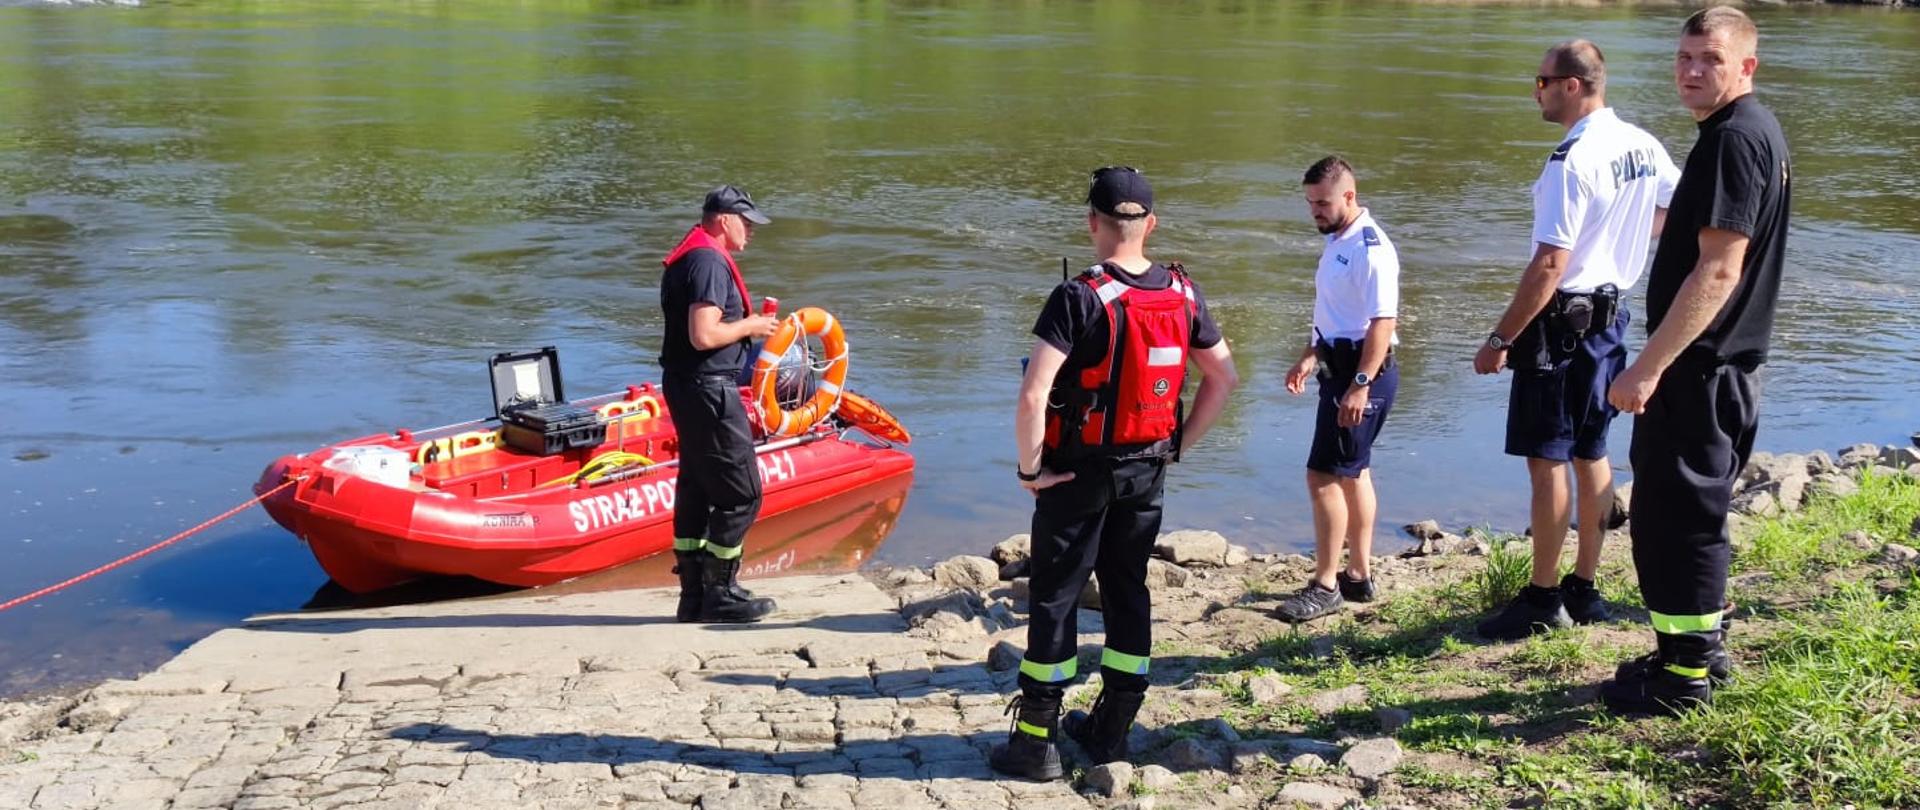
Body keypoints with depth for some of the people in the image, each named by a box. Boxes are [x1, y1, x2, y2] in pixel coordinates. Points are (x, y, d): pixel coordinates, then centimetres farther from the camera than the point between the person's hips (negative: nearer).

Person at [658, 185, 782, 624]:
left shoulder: (687, 259, 16)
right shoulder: (710, 261, -17)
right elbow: (703, 335, -26)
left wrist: (748, 322, 12)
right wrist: (748, 327, -11)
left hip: (686, 386, 11)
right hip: (708, 388, -11)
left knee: (697, 489, 14)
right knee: (741, 494, -4)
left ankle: (694, 596, 20)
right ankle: (719, 593, 3)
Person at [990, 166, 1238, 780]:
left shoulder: (1078, 298, -19)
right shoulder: (1182, 294, 1)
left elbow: (1033, 395, -27)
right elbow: (1224, 377, 10)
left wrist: (1030, 468, -14)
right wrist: (1178, 445, 14)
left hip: (1081, 472, -5)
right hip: (1148, 472, 5)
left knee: (1054, 599, 4)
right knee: (1128, 593, 15)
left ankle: (1037, 742, 9)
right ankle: (1112, 730, 25)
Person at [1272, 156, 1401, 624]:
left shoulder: (1371, 249, -18)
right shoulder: (1336, 242, 13)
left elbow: (1382, 322, -23)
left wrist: (1360, 385, -27)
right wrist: (1310, 356, 22)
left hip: (1363, 373, -11)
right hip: (1339, 368, 11)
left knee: (1325, 475, -9)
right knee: (1353, 473, 16)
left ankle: (1325, 586, -3)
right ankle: (1358, 576, 26)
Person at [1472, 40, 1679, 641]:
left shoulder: (1573, 161, -21)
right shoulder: (1643, 147, 6)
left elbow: (1550, 266, -23)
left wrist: (1501, 339, -18)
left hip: (1562, 321, -9)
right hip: (1609, 316, 9)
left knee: (1547, 460, -2)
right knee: (1590, 454, 15)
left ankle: (1543, 601, 3)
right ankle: (1585, 590, 22)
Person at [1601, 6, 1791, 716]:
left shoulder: (1735, 138, -18)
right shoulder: (1759, 132, 15)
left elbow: (1719, 270, -25)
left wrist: (1650, 366, -24)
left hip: (1698, 366, -10)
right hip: (1723, 365, 10)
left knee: (1675, 514, -3)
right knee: (1691, 511, 19)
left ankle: (1685, 676, 6)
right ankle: (1699, 649, 30)